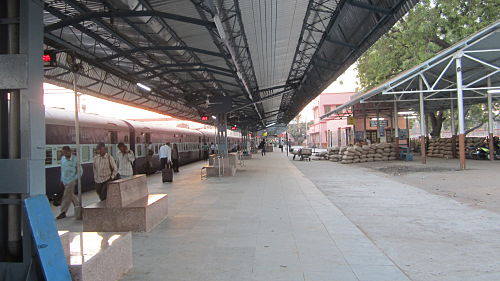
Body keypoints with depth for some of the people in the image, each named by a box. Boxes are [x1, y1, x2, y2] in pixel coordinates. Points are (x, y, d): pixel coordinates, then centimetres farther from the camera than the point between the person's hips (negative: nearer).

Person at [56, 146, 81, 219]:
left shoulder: (75, 159, -12)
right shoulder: (62, 158, 4)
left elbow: (80, 170, -4)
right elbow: (62, 169, 16)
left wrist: (77, 178, -12)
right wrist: (61, 179, 18)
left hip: (72, 180, -6)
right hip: (65, 180, 6)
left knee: (67, 196, -7)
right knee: (71, 195, 14)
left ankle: (63, 212, -2)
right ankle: (78, 206, 30)